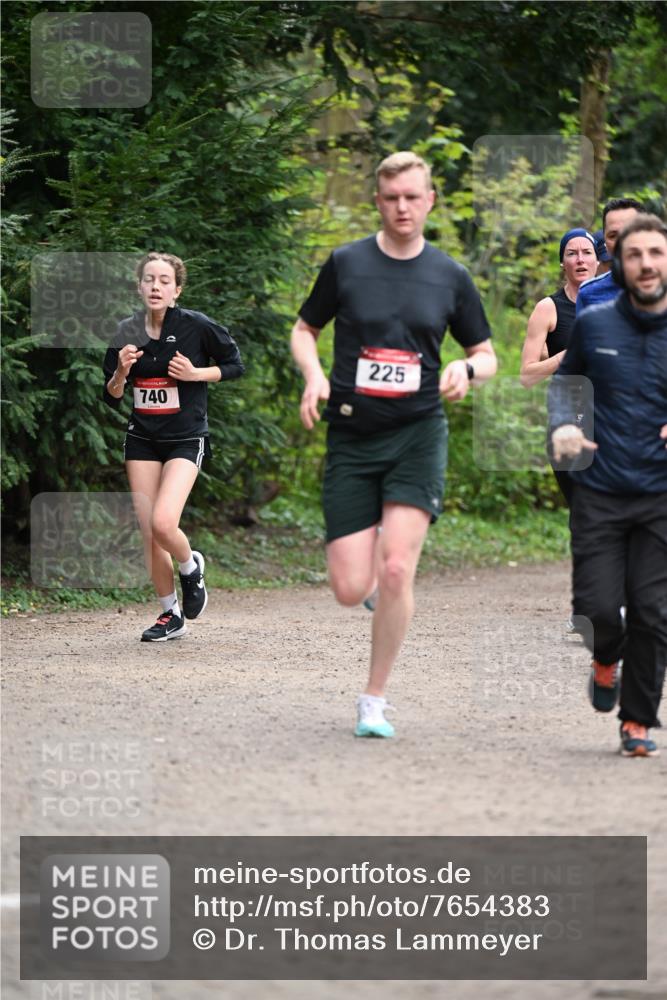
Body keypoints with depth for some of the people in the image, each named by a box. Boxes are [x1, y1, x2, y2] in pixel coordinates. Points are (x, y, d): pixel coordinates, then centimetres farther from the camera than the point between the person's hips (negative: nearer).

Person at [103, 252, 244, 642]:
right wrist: (121, 372, -14)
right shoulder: (126, 333, 0)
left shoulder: (196, 326, -10)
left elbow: (235, 365, 2)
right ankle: (171, 614, 18)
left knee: (163, 524, -21)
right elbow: (112, 397, 6)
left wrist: (196, 373, -13)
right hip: (142, 440, 4)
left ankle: (191, 567, 12)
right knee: (149, 535, 2)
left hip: (186, 440, -4)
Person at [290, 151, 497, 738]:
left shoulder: (450, 276, 5)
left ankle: (375, 701, 0)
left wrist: (466, 369, -10)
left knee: (397, 570, -16)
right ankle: (369, 554, 34)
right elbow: (304, 330, 14)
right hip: (352, 439, 0)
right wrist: (314, 375, -7)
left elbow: (486, 355, 14)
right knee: (350, 590, -6)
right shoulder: (346, 264, 2)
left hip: (419, 433, 0)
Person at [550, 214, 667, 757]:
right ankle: (607, 660, 30)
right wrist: (563, 424, 1)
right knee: (597, 607, -6)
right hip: (600, 492, 1)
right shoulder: (593, 324, 2)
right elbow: (564, 377, 20)